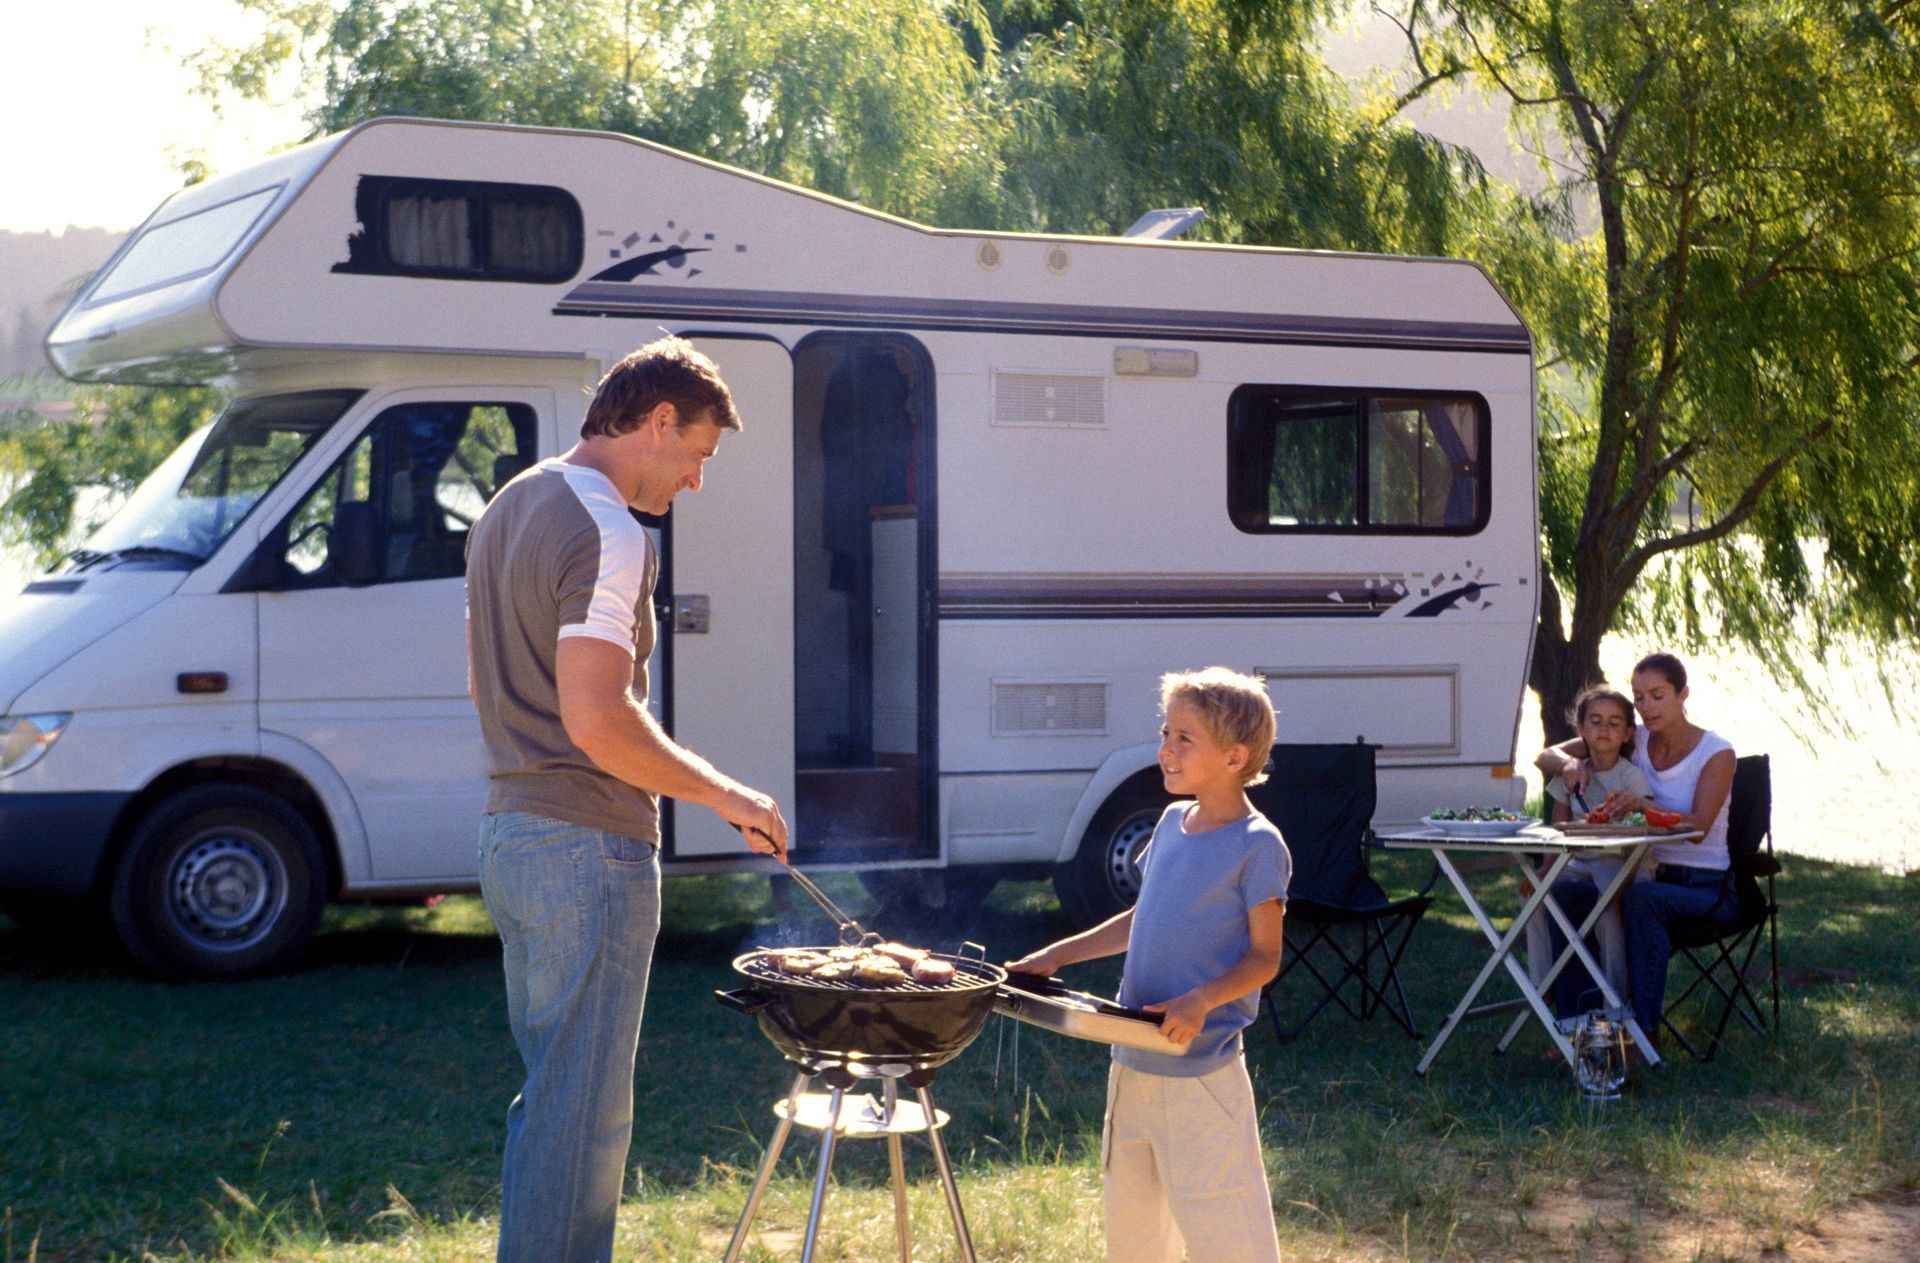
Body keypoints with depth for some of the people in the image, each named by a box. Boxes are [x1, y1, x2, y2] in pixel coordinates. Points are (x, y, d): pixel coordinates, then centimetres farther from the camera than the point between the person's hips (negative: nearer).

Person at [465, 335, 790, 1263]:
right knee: (581, 1115, -4)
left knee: (548, 1096, 18)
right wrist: (721, 794, -16)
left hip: (509, 834, 10)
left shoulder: (509, 508, 14)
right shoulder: (608, 535, -17)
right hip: (589, 848, -10)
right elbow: (597, 720, -25)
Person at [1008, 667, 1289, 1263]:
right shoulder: (1173, 822, 9)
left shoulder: (1257, 846, -13)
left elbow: (1264, 957, -12)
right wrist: (1056, 956, 18)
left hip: (1201, 1072, -8)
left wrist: (1202, 1000, -28)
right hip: (1131, 1064, 8)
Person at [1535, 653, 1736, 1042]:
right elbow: (1545, 757, 5)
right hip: (1647, 876, 5)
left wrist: (1642, 804, -40)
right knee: (1561, 894, -24)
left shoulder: (1717, 753, -7)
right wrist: (1570, 763, -19)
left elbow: (1698, 828, -22)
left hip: (1704, 888, -5)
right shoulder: (1634, 741, 6)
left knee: (1640, 899, -38)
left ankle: (1646, 1030, -34)